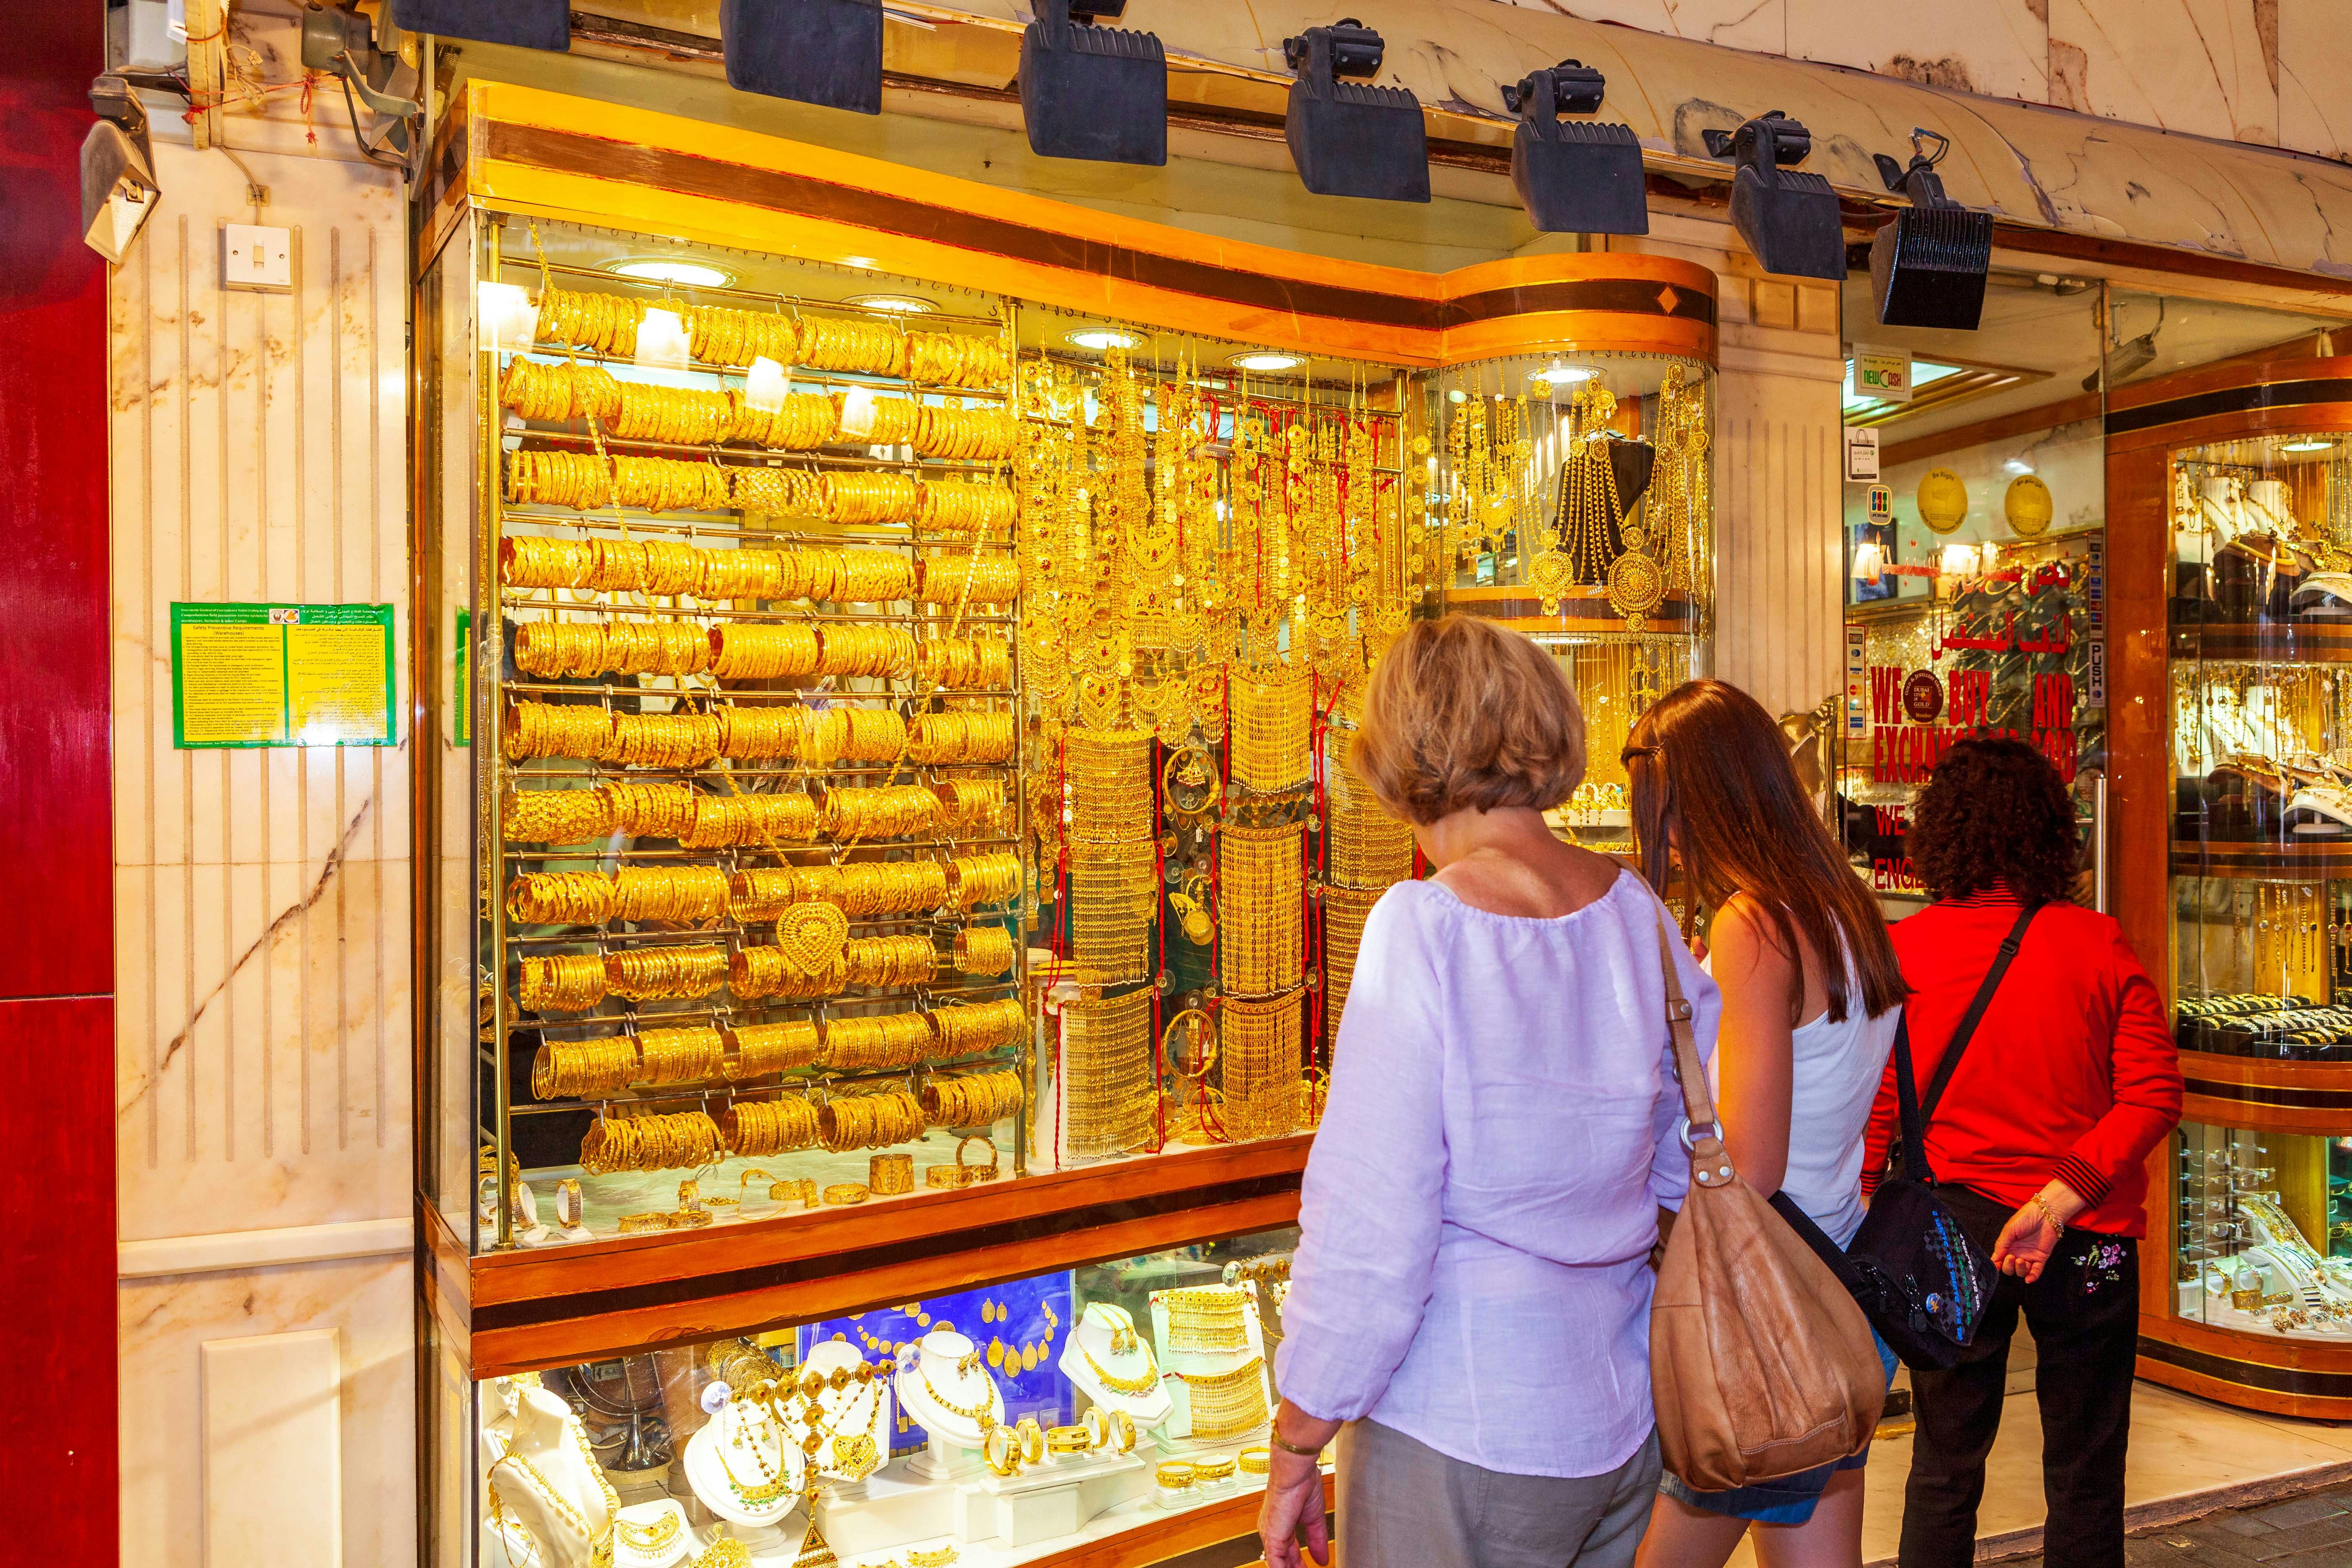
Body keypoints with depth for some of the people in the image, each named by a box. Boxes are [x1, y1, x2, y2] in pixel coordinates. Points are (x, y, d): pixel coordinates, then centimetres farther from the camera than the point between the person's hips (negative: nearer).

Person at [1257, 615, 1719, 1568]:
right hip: (1627, 1422, 6)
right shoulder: (1635, 909, -2)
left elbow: (1368, 1237, -19)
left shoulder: (1425, 928, -20)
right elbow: (1700, 1160, 6)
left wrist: (1294, 1454, -8)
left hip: (1464, 1436, -6)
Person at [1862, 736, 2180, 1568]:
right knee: (2085, 1474, 16)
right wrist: (2060, 1197, -15)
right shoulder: (2100, 947, -7)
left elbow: (1875, 1108, -4)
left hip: (1952, 1220, 0)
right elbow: (2153, 1093, -13)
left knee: (1945, 1468, 14)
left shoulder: (1899, 950, -8)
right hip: (2088, 1241, 0)